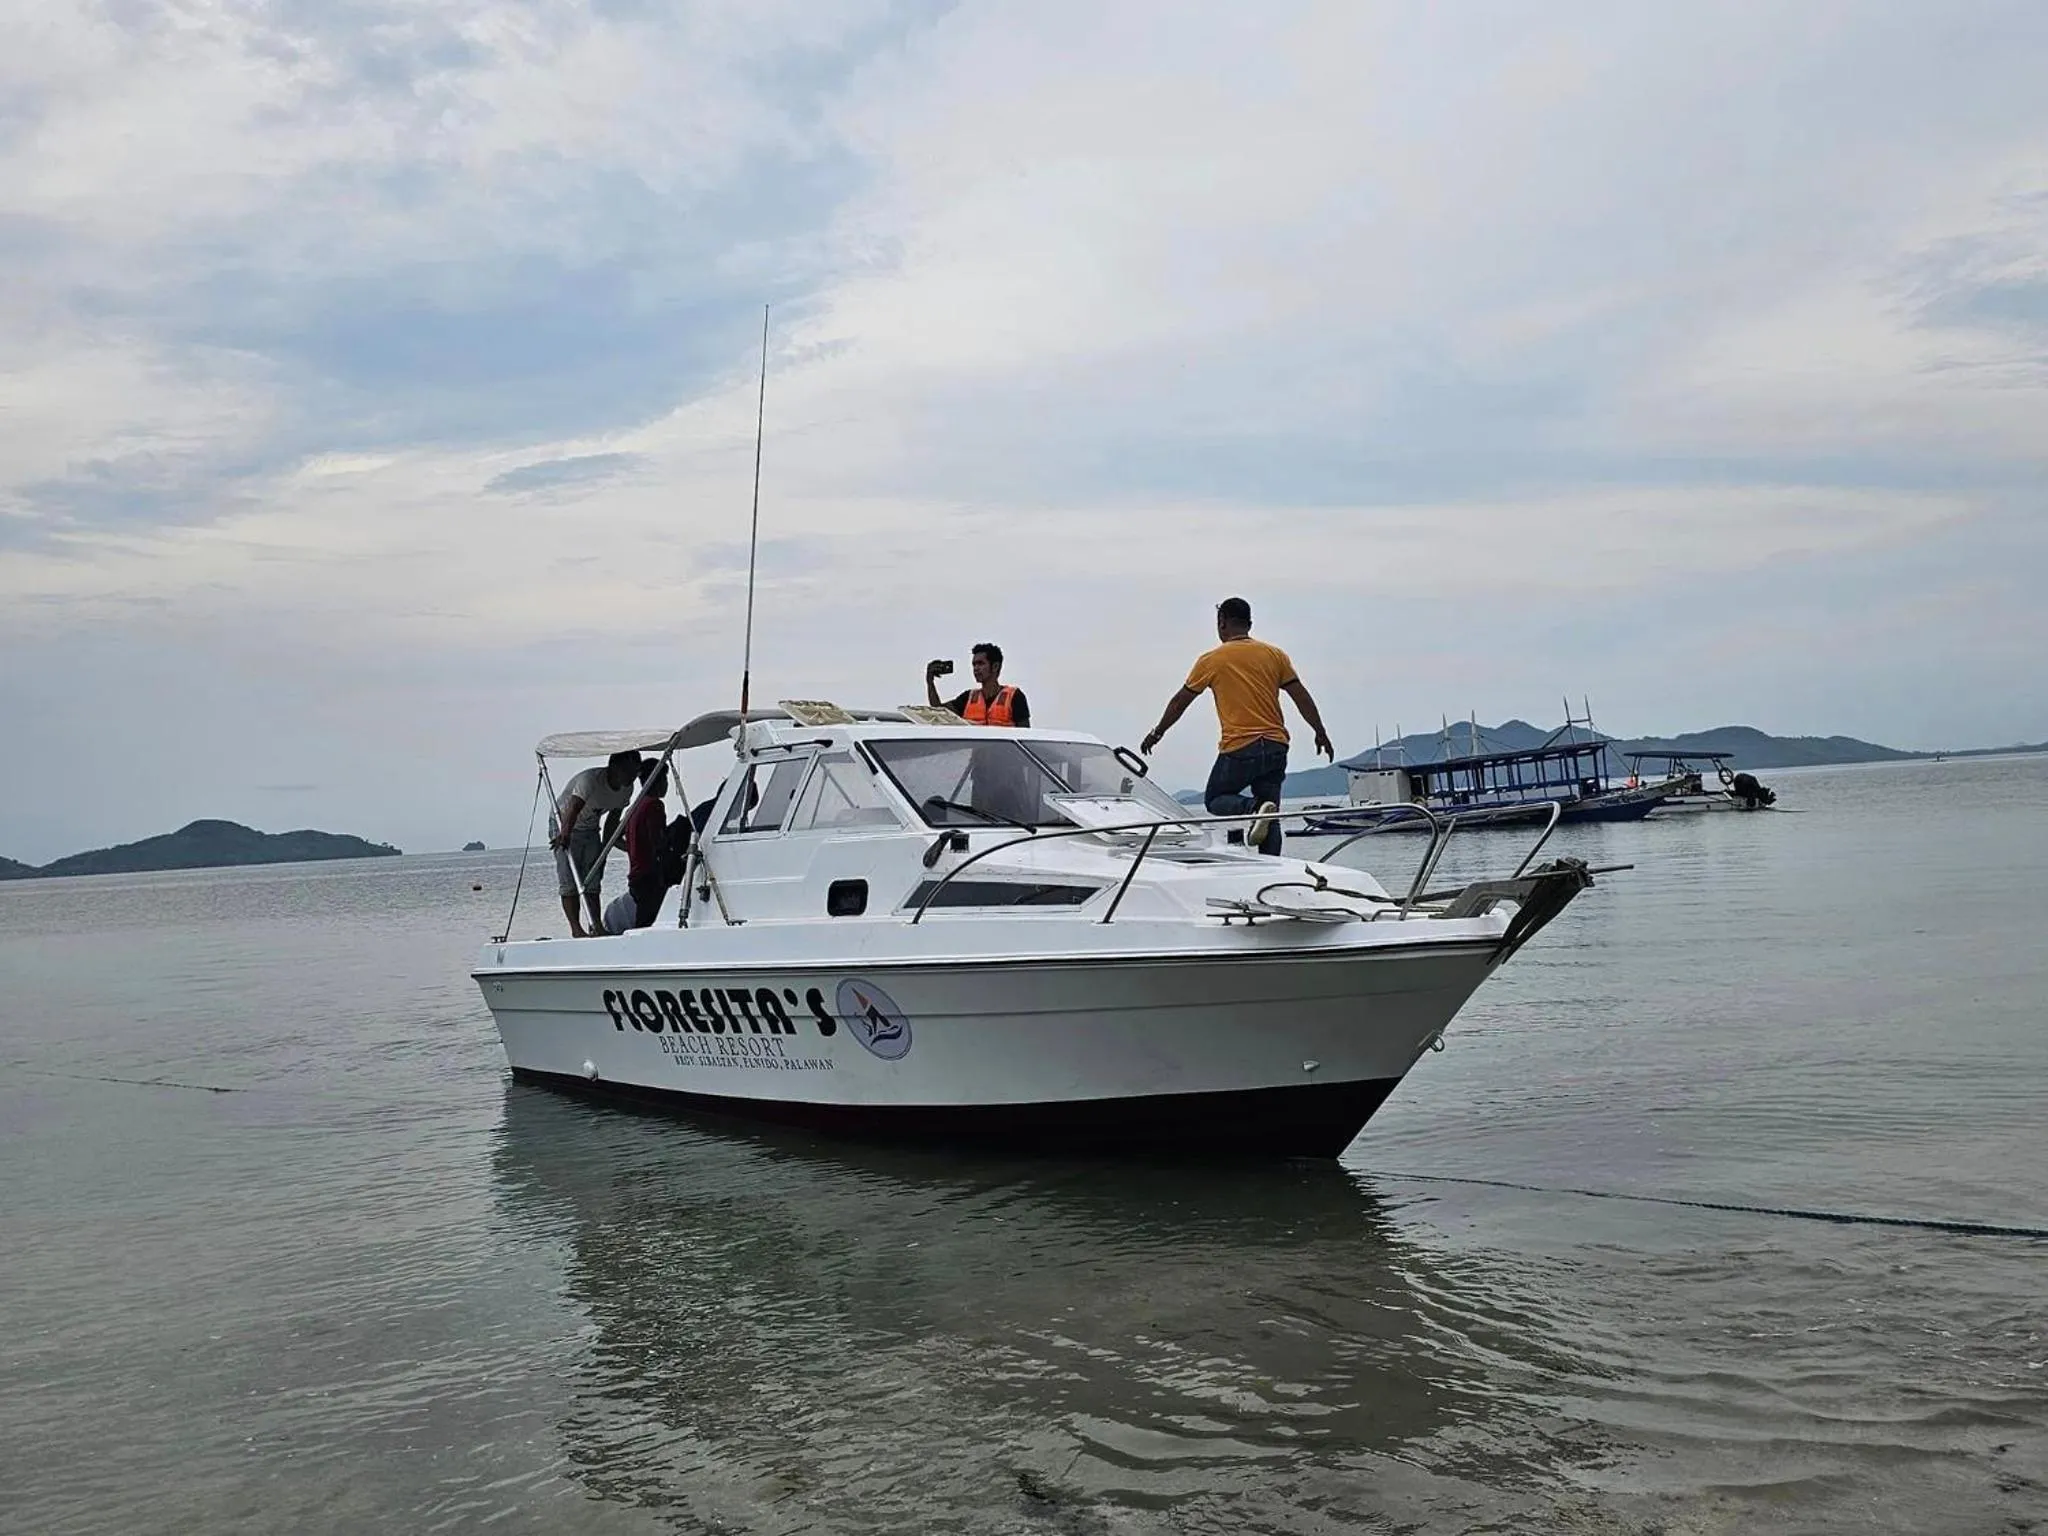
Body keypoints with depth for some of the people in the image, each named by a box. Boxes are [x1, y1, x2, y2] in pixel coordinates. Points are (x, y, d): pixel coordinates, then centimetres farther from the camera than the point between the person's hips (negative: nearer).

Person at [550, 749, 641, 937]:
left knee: (593, 881, 1)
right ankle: (576, 929, -13)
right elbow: (573, 808, -47)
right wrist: (565, 833, -65)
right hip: (563, 826, -7)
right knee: (570, 882, -11)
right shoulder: (590, 780, -32)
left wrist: (604, 850, -2)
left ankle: (597, 927, 1)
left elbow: (612, 820, 1)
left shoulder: (627, 788, -9)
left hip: (590, 830, 7)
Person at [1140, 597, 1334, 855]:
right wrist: (1321, 733, 16)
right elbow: (1302, 698, 6)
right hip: (1275, 747, 4)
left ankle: (1252, 808, -16)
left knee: (1215, 799, 15)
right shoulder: (1275, 654, 7)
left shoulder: (1211, 660, 0)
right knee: (1270, 820, 11)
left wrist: (1157, 733, 21)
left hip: (1238, 749, -4)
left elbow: (1180, 702, 8)